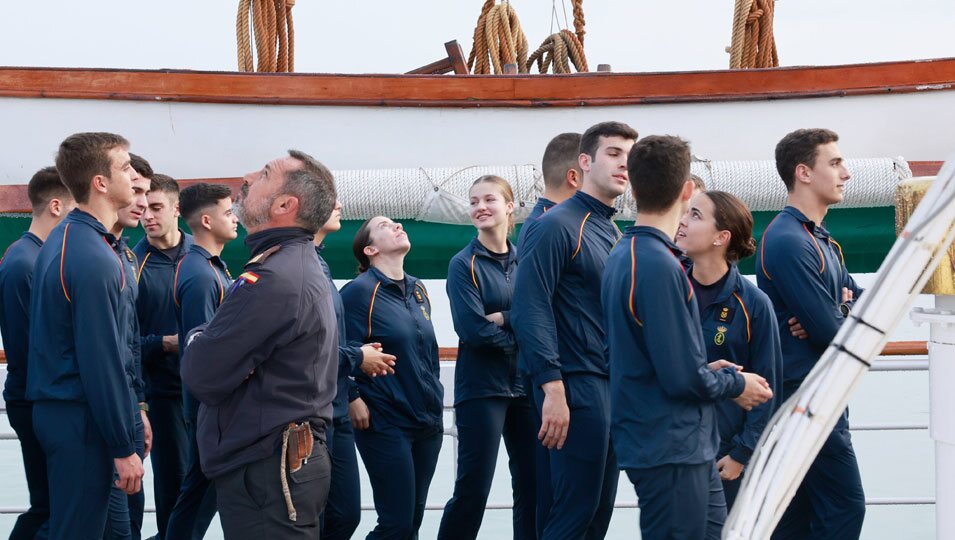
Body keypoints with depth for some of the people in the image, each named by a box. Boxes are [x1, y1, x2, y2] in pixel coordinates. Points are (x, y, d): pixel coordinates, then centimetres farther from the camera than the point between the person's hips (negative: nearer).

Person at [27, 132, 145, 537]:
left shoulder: (62, 238, 10)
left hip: (54, 407, 9)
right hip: (81, 417, -9)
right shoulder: (94, 260, -20)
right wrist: (123, 448, -15)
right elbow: (102, 362, -20)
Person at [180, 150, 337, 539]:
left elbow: (203, 377, -19)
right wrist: (210, 341, 0)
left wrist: (197, 340, 1)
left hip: (264, 472, -10)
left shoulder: (273, 278, -20)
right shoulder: (302, 266, 15)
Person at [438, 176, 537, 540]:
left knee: (532, 485, 7)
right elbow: (473, 330, -14)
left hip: (526, 385, 5)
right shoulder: (464, 264, -3)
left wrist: (503, 318, -15)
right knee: (473, 490, -5)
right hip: (482, 387, -5)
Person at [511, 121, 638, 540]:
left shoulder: (615, 234, 16)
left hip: (612, 384, 9)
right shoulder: (558, 225, -9)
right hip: (576, 385, -8)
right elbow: (530, 308, -17)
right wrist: (553, 388, -22)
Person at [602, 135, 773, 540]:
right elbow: (683, 378, -21)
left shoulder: (623, 256, 10)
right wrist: (736, 384, -4)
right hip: (669, 453, -10)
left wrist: (707, 371, 13)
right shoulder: (659, 266, -21)